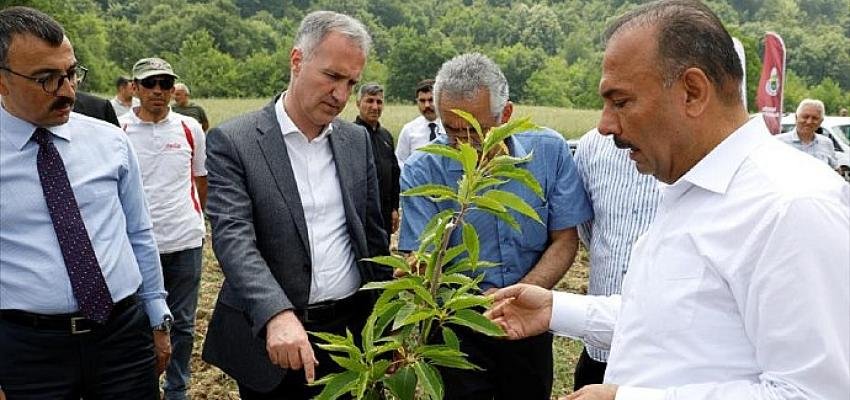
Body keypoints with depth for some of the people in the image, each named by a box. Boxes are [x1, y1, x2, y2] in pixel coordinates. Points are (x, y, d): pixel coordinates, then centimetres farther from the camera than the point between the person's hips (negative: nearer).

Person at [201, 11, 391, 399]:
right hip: (270, 336, -3)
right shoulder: (232, 141, -8)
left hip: (350, 331, 4)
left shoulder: (357, 140, 6)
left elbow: (372, 234, 10)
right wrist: (278, 315, -34)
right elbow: (233, 237, -19)